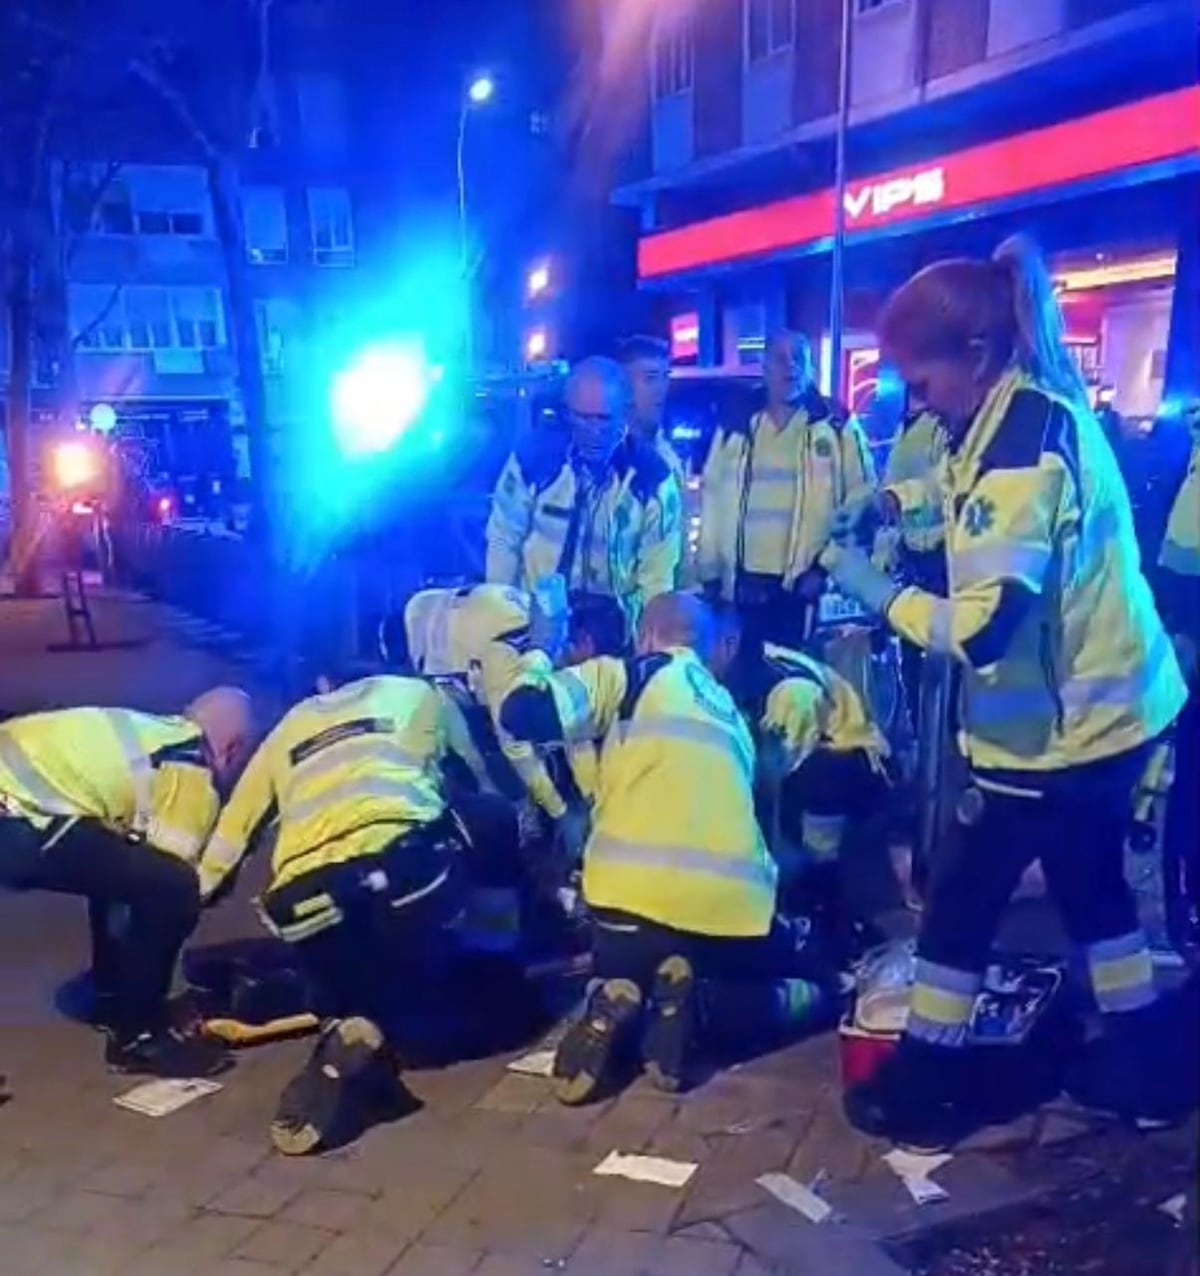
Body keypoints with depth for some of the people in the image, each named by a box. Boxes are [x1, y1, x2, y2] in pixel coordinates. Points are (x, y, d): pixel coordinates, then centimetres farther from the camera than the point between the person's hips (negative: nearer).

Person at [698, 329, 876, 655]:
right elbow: (713, 500, 12)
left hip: (806, 585, -3)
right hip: (743, 585, 3)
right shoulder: (735, 429, 10)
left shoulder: (838, 427, 1)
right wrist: (710, 574, 9)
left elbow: (860, 501, -3)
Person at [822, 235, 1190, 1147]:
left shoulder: (1022, 441, -24)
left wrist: (875, 590, -15)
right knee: (1092, 883, 22)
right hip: (1106, 704, 10)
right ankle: (1140, 1068, 36)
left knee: (964, 895, 5)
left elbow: (983, 629, -28)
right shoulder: (1044, 409, 6)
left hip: (1059, 724, -10)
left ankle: (926, 1088, 20)